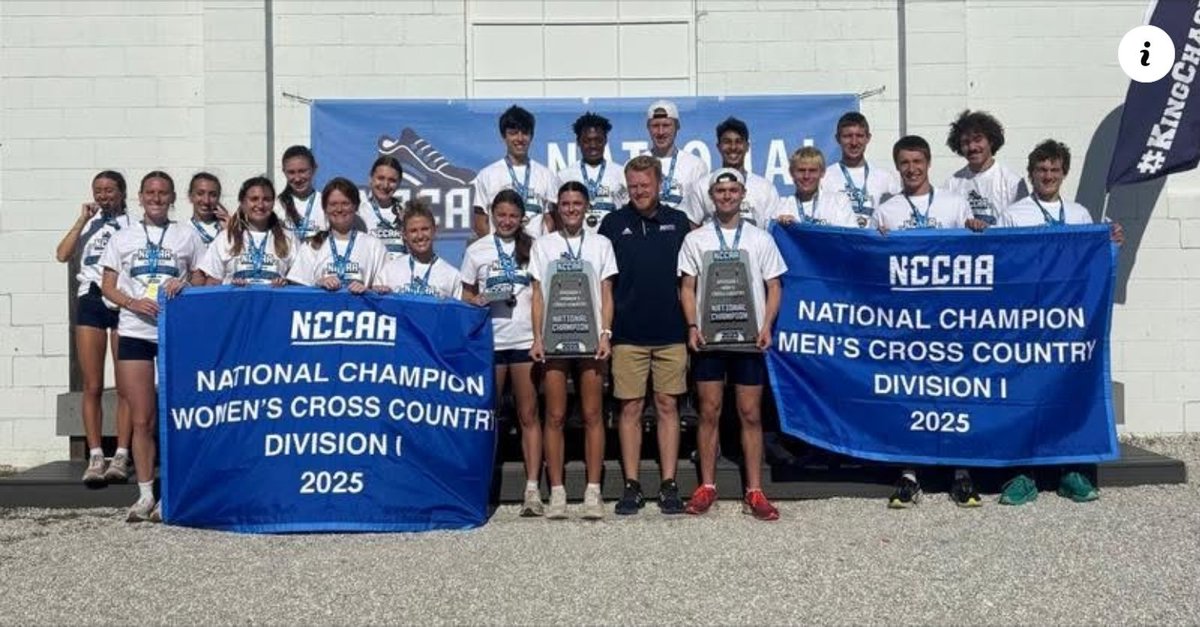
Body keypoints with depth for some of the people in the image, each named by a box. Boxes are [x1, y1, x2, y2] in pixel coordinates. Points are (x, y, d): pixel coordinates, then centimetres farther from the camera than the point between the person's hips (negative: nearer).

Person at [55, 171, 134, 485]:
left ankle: (121, 456, 1)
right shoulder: (88, 224, 16)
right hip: (90, 301, 3)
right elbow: (62, 255, 1)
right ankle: (95, 457, 3)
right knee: (92, 386, 1)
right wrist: (82, 220, 1)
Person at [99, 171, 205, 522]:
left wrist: (185, 284, -10)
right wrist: (132, 302, -9)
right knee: (141, 420, 2)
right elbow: (108, 286, 9)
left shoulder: (187, 236, 9)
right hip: (135, 332, 1)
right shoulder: (123, 239, 12)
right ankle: (145, 495, 9)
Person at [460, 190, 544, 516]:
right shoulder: (476, 250, 9)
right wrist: (480, 300, -9)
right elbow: (466, 295, 14)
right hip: (489, 340, 1)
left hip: (525, 340, 0)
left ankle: (533, 489, 1)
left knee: (528, 415, 0)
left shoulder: (532, 248, 8)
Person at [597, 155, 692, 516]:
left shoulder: (678, 222, 7)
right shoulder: (613, 224, 5)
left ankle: (669, 485, 11)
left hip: (671, 333, 1)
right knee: (630, 408, 3)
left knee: (668, 406, 5)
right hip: (627, 334, 0)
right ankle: (632, 486, 11)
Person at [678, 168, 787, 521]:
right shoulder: (696, 240, 7)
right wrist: (692, 327, -7)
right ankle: (707, 487, 13)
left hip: (748, 338, 0)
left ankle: (754, 492, 8)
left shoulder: (760, 239, 8)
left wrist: (766, 327, -6)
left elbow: (774, 287, 7)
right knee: (709, 412, 4)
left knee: (751, 415, 2)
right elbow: (687, 287, 7)